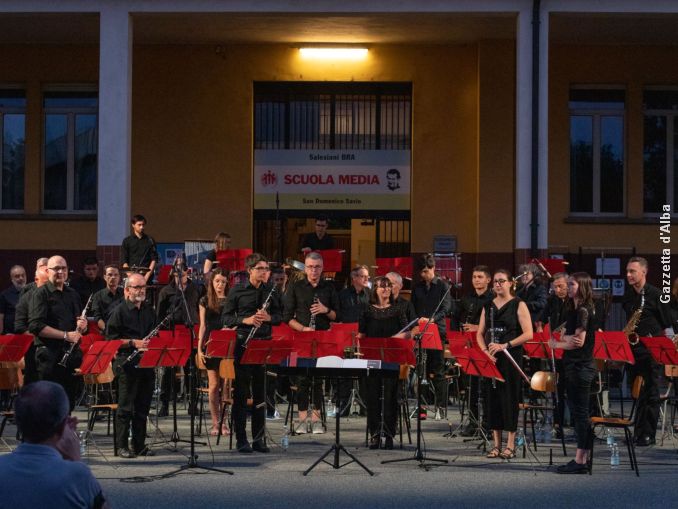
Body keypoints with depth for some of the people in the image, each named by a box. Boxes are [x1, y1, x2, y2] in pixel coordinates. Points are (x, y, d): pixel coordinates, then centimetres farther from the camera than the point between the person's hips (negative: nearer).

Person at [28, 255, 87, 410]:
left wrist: (83, 326, -1)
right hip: (49, 355, -6)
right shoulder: (41, 294, -3)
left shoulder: (73, 295, 17)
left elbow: (82, 326, 23)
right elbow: (35, 326, -15)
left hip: (71, 353, 6)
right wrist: (65, 335, -18)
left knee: (69, 402, 9)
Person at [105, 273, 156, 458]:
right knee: (125, 406, -3)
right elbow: (111, 339, -9)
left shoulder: (149, 311, 15)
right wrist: (134, 343, -15)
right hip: (126, 363, -6)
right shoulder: (120, 311, -4)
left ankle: (139, 444, 16)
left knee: (143, 407, 9)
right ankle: (122, 446, 3)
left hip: (146, 363, 6)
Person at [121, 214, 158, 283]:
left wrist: (147, 275, -7)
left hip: (147, 276, 0)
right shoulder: (127, 241, 9)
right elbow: (124, 261, 4)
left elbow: (154, 260, 6)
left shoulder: (150, 241, 10)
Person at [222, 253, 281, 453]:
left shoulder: (271, 290, 7)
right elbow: (226, 318, -1)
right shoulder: (237, 291, -2)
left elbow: (279, 315, 12)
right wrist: (245, 320, -17)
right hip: (243, 343, -3)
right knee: (241, 392, 0)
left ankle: (259, 438, 14)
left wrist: (268, 318, -10)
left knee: (261, 392, 7)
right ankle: (241, 439, 6)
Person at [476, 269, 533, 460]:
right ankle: (496, 445, 11)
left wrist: (505, 346, -19)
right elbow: (480, 333, 12)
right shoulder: (488, 306, 12)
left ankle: (510, 446, 2)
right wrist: (485, 350, -7)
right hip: (491, 358, 5)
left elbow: (528, 334, -10)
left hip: (511, 357, -4)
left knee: (509, 398, -4)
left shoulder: (518, 305, -2)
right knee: (492, 397, 4)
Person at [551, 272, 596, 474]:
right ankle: (583, 458, 16)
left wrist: (556, 344, -2)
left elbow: (579, 341, -16)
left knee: (580, 412, -8)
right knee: (577, 412, 11)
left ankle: (580, 461, -6)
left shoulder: (584, 310, -12)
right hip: (574, 366, 10)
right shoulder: (573, 310, 16)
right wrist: (566, 338, -13)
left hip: (582, 366, -10)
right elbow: (565, 336, 11)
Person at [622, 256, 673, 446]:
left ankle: (647, 434, 0)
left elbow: (667, 326, -3)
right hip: (632, 349, 5)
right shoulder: (627, 295, 10)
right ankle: (638, 431, 13)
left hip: (651, 351, -5)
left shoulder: (655, 295, -5)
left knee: (650, 393, -3)